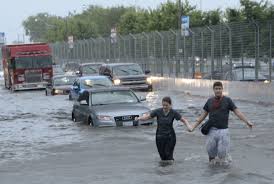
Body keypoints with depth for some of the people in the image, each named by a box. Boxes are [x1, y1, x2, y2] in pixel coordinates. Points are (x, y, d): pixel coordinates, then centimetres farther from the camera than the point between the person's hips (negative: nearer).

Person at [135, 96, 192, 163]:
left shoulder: (173, 112, -10)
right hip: (160, 137, 2)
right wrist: (139, 118, -26)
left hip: (170, 137, -2)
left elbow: (184, 120, -6)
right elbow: (147, 117, -7)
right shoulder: (158, 111, -8)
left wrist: (188, 126, -26)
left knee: (169, 156, -12)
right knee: (162, 156, 7)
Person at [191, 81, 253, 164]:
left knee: (222, 153, -5)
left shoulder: (227, 100, 0)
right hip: (212, 130, 2)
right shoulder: (210, 101, 9)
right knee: (211, 151, 2)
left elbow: (237, 112, -5)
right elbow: (203, 116, 14)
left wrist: (247, 122, -18)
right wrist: (193, 127, 11)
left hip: (223, 130, -2)